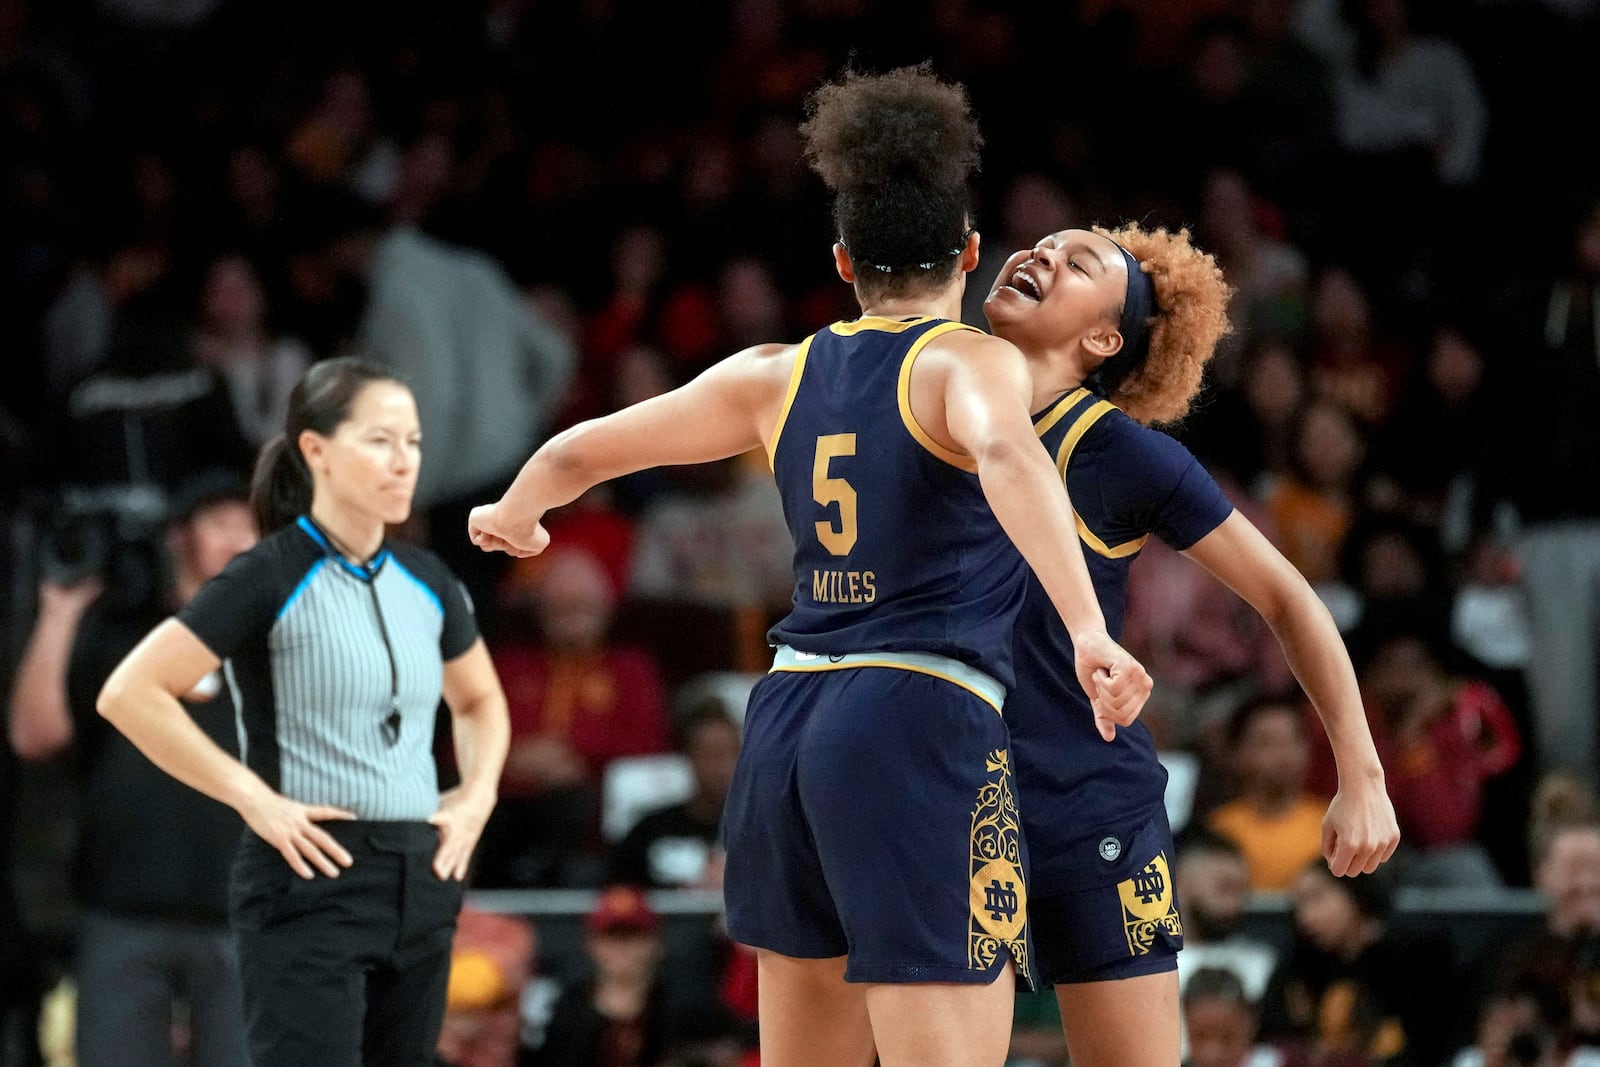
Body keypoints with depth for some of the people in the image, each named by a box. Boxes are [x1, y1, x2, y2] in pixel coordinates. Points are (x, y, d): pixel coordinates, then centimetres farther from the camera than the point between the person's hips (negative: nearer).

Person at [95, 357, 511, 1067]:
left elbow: (480, 700, 29)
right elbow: (130, 694, -14)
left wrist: (476, 797, 10)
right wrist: (252, 797, -15)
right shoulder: (271, 579, -9)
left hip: (420, 879, 7)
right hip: (312, 880, -7)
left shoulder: (425, 583, 10)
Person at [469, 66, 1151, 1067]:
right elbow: (1005, 455, -27)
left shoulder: (778, 375, 14)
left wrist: (511, 516, 45)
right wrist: (1088, 630, -37)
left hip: (789, 722, 7)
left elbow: (579, 452, 23)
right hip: (925, 723, -7)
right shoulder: (968, 359, -3)